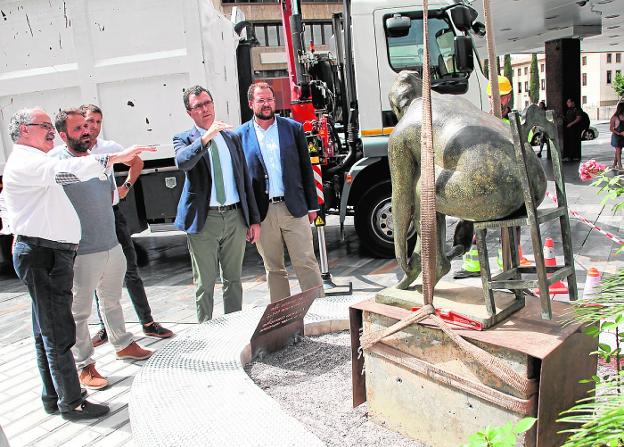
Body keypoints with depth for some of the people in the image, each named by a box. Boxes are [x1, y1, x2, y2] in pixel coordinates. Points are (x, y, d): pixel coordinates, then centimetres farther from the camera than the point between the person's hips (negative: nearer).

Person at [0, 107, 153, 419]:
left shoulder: (30, 162, 23)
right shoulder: (27, 162, -12)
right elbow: (67, 170, -31)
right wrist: (116, 158, -38)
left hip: (48, 255, 11)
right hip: (43, 255, -11)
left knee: (46, 332, 15)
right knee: (58, 332, -6)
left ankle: (53, 396, 25)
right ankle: (71, 402, 2)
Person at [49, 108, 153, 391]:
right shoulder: (55, 161, -11)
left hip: (111, 245, 7)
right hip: (81, 252, -7)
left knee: (112, 301, 23)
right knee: (79, 311, 5)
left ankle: (122, 344, 39)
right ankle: (84, 365, 17)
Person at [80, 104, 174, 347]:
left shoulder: (109, 147, 2)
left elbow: (137, 162, 18)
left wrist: (126, 186, 9)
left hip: (112, 215, 1)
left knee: (130, 270, 4)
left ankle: (147, 322, 12)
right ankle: (105, 327, 23)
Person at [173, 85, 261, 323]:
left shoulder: (231, 137, 12)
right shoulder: (184, 139, 2)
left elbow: (245, 179, 13)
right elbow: (182, 162, -23)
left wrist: (254, 219, 9)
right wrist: (205, 138, -34)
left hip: (235, 216, 4)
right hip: (204, 220, -3)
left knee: (234, 279, 13)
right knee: (205, 283, 4)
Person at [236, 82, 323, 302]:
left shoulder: (293, 128, 6)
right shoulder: (241, 135, 3)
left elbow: (306, 168, 8)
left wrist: (312, 206, 6)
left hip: (293, 208, 0)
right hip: (262, 212, 0)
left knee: (307, 263, 1)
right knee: (273, 268, 10)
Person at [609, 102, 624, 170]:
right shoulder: (615, 117, -9)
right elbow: (611, 128, -8)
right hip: (616, 136, -5)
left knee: (617, 151, 11)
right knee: (618, 151, -3)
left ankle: (614, 165, 21)